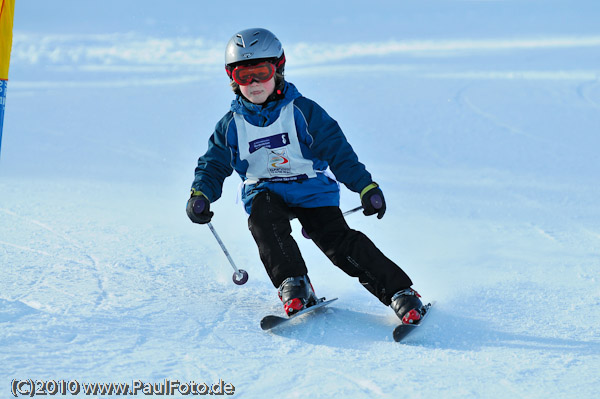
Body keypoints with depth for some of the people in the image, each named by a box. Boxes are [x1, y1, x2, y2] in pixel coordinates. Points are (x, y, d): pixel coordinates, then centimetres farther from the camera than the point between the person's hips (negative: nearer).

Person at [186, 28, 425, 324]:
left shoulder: (302, 111, -5)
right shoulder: (232, 125, 4)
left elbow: (337, 149, -5)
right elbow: (214, 164, 11)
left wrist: (365, 186, -14)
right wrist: (201, 194, -11)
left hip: (312, 189, -2)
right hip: (265, 192, 2)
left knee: (339, 240, -20)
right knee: (263, 217, -33)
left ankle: (399, 291, -19)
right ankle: (293, 285, -33)